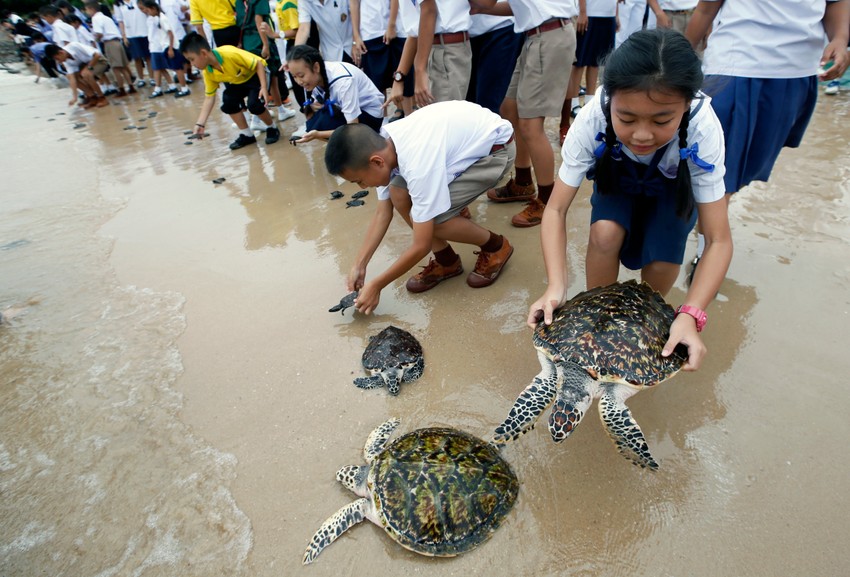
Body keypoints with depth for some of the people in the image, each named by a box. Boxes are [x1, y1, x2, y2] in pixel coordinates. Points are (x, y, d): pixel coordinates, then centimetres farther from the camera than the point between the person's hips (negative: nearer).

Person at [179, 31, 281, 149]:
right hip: (237, 82, 7)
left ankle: (272, 128, 0)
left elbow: (259, 63, -29)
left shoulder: (230, 53, -36)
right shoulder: (208, 73, -14)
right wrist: (200, 123, -14)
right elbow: (209, 97, -8)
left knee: (254, 105, -28)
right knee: (227, 103, -11)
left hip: (255, 76, -6)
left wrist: (264, 87, -37)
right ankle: (246, 134, 6)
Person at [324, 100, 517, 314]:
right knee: (398, 194, -7)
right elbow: (382, 213, 0)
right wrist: (359, 265, -1)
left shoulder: (418, 165, -36)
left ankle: (495, 247, 4)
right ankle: (446, 261, 9)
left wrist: (376, 284, -18)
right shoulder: (384, 144, -10)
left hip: (496, 146, -8)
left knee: (431, 218, -22)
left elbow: (421, 246, -28)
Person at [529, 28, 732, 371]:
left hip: (675, 185, 0)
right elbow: (556, 209, -32)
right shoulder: (593, 120, -37)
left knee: (661, 262, -22)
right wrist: (556, 287, -45)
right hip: (618, 177, 0)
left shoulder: (702, 129, -37)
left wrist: (690, 315, -47)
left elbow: (719, 241, -33)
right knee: (605, 232, -28)